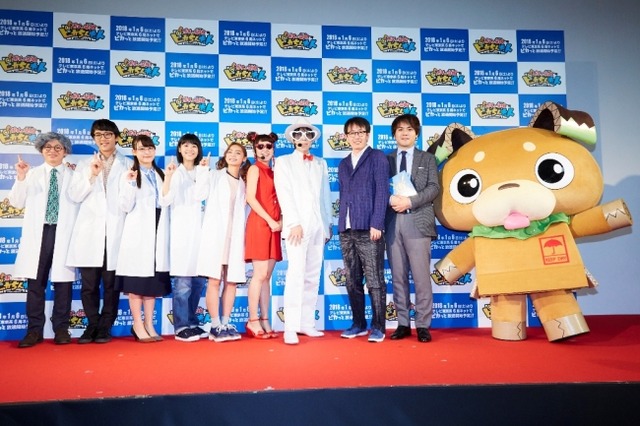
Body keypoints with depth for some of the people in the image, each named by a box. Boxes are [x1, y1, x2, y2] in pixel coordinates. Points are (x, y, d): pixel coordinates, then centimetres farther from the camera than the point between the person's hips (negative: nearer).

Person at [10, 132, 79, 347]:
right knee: (35, 282, 2)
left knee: (63, 281, 1)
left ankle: (61, 329, 11)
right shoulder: (32, 174, 12)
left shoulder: (74, 176, 9)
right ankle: (34, 330, 10)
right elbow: (17, 203, 5)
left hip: (64, 233, -1)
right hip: (38, 233, 1)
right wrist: (20, 178, -8)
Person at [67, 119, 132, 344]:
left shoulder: (129, 165, 9)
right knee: (89, 284, 4)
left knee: (111, 283, 1)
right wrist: (91, 176, -7)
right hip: (90, 231, 2)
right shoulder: (84, 165, 16)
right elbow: (74, 196, 3)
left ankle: (105, 327, 12)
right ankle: (92, 325, 18)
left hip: (116, 231, -2)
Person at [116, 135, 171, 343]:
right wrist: (131, 184, -18)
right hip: (138, 233, -4)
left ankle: (149, 324, 15)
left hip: (158, 231, 5)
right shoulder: (129, 175, 2)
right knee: (137, 280, -1)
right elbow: (125, 206, -8)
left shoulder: (161, 175, 15)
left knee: (154, 279, 7)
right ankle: (138, 325, 8)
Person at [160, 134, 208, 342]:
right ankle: (181, 327, 2)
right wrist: (167, 177, -27)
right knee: (183, 281, -7)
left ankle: (191, 323, 20)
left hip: (198, 229, 5)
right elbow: (165, 201, -12)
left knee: (198, 280, 8)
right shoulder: (175, 172, 0)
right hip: (181, 231, -5)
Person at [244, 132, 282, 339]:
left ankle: (265, 321, 10)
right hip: (259, 224, -7)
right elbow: (251, 198, -12)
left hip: (273, 227, 7)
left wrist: (281, 220, -1)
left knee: (267, 276, 6)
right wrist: (270, 221, -14)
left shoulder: (272, 172, 20)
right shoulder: (254, 169, 0)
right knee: (260, 275, -8)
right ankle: (253, 321, -1)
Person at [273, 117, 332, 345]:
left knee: (313, 276, 5)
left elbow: (325, 195, 15)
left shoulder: (321, 163, 19)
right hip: (297, 224, -4)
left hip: (318, 225, 4)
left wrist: (329, 223, 8)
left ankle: (307, 323, 12)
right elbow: (284, 195, -3)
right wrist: (295, 223, -13)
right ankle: (291, 328, -10)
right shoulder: (283, 162, 7)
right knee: (296, 274, -12)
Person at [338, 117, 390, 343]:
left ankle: (378, 327, 5)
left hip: (369, 229, -5)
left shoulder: (378, 157, 4)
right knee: (352, 281, 8)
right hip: (346, 230, 6)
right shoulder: (343, 164, 21)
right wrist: (341, 225, 10)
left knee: (374, 280, -3)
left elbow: (382, 191, -5)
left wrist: (376, 224, -13)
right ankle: (358, 324, 19)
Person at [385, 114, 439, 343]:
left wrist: (409, 201, -13)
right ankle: (403, 323, 14)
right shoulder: (386, 160, 15)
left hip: (417, 221, -2)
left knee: (421, 276, -3)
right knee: (398, 276, 6)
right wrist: (391, 199, -14)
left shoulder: (427, 158, 12)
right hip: (392, 222, 2)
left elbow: (433, 187, 0)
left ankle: (423, 325, 6)